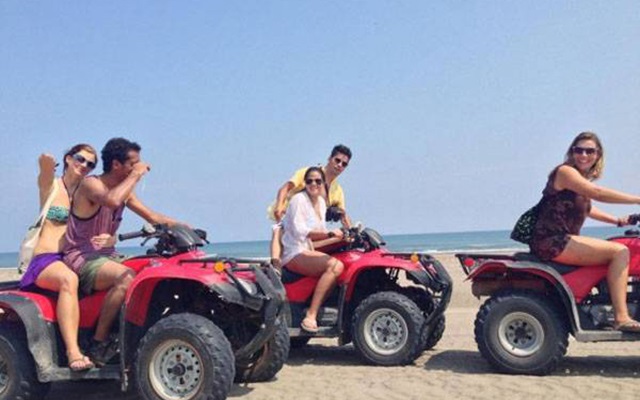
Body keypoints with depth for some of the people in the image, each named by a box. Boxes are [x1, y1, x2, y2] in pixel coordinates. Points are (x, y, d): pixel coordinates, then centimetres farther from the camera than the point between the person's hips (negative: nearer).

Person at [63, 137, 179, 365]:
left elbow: (152, 216, 15)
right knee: (126, 278, -33)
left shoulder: (124, 189, 12)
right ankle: (99, 344, -23)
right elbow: (112, 200, -35)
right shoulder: (91, 184, -11)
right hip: (81, 258, -8)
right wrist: (136, 175, -22)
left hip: (107, 256, 8)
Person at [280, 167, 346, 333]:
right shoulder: (298, 199, -8)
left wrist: (340, 237, 0)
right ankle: (310, 316, -32)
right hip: (294, 254, -8)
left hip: (309, 251, 8)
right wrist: (329, 234, -30)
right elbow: (300, 231, -20)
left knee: (339, 266, -15)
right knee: (333, 265, -29)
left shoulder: (321, 202, 17)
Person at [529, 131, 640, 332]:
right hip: (552, 242, -10)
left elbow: (586, 209, 32)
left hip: (563, 241, 10)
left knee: (619, 252, 19)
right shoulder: (565, 171, -8)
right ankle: (621, 318, -18)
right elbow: (598, 193, -21)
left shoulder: (583, 179, 21)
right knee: (620, 252, -16)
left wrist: (618, 220, 22)